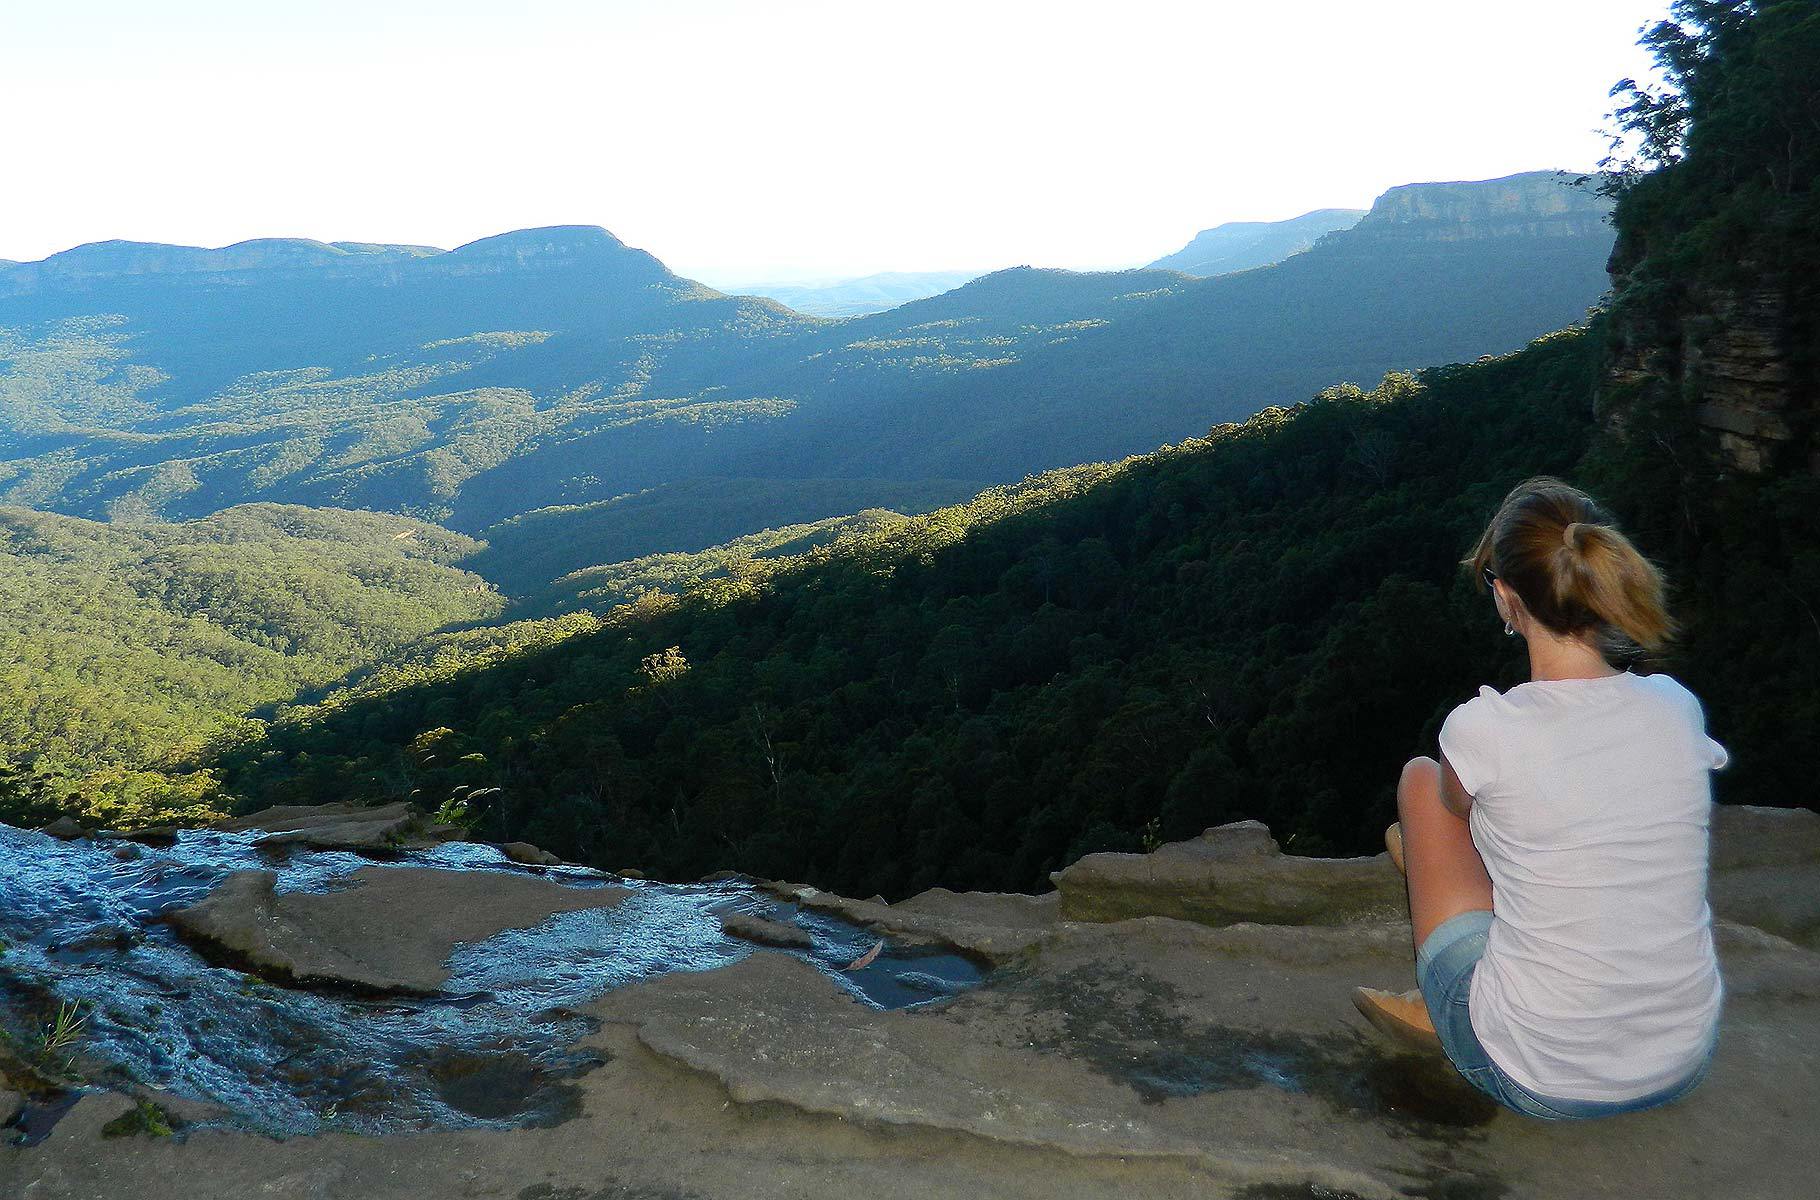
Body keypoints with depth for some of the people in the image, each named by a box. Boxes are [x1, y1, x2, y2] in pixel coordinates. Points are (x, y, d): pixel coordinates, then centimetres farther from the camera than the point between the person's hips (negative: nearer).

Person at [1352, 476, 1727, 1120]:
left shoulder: (1483, 728, -20)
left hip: (1537, 1083, -5)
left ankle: (1449, 1012, 27)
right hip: (1684, 1068, 5)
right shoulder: (1678, 707, -7)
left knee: (1421, 780, 13)